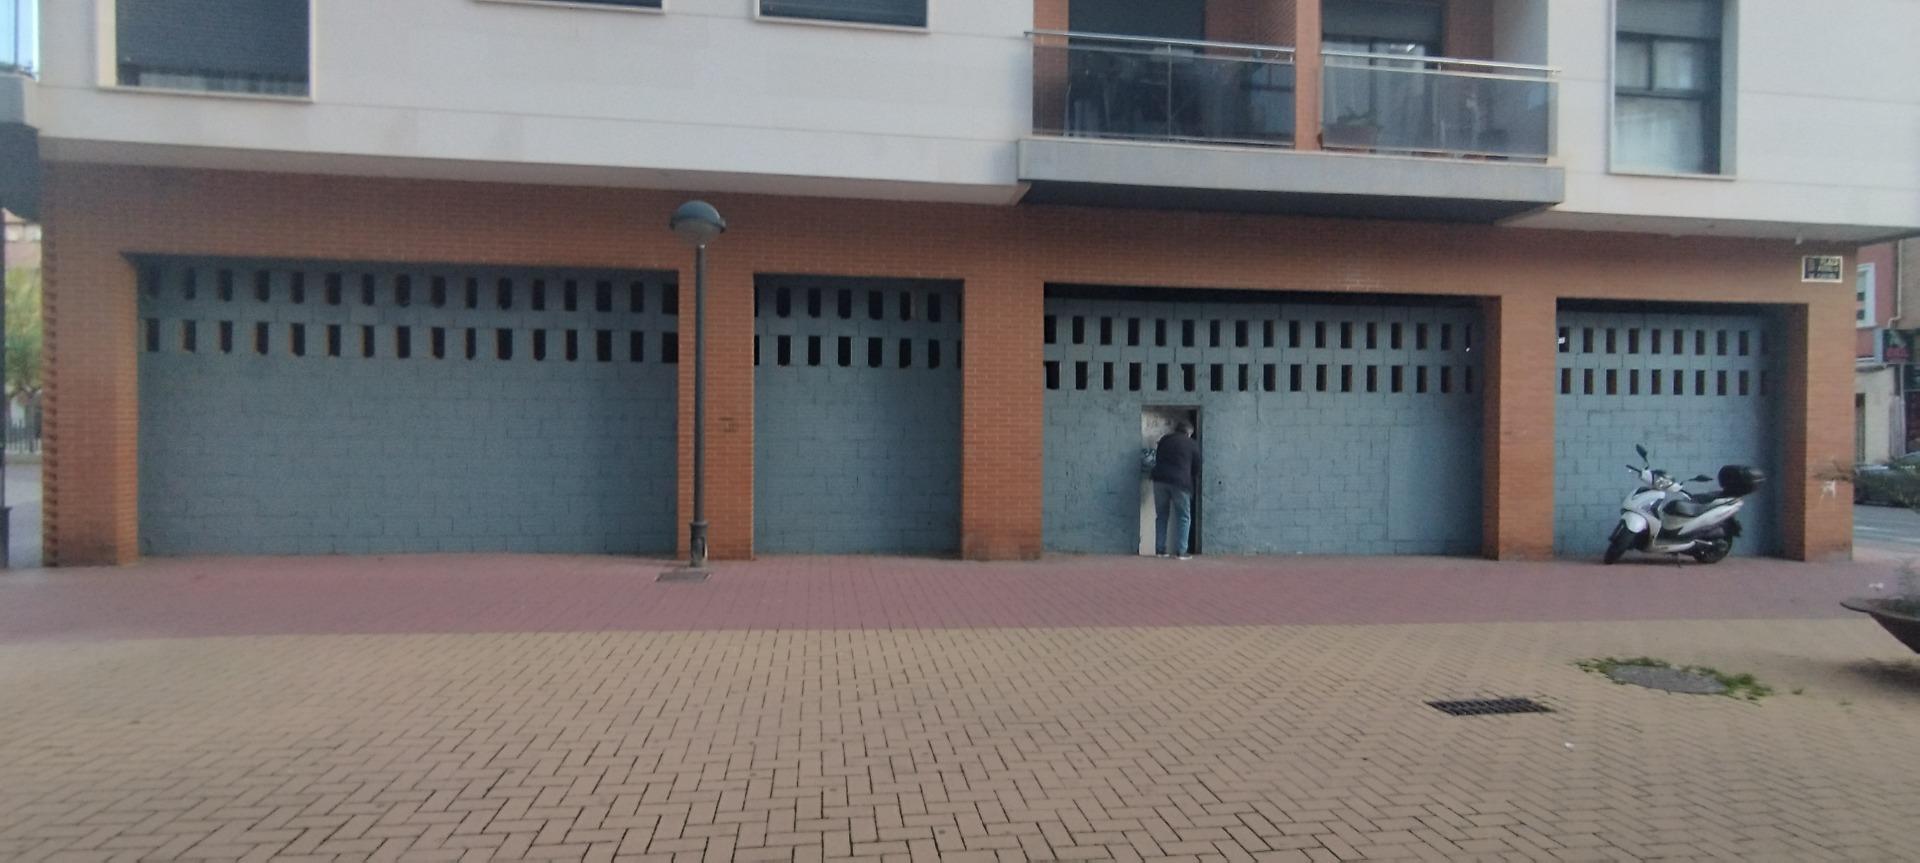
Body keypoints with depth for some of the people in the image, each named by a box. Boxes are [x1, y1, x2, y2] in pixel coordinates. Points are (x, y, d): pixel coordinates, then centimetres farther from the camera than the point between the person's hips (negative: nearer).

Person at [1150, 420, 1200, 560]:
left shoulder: (1164, 440, 18)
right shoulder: (1192, 444, 9)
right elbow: (1196, 469, 13)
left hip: (1160, 480, 3)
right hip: (1180, 482, -3)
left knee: (1161, 516, 12)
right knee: (1183, 517, 6)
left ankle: (1160, 550, 9)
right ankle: (1180, 552, -1)